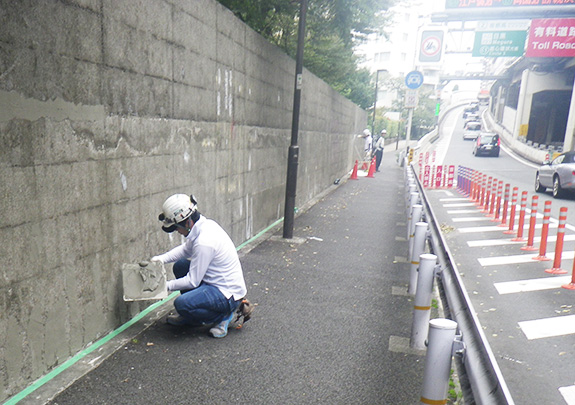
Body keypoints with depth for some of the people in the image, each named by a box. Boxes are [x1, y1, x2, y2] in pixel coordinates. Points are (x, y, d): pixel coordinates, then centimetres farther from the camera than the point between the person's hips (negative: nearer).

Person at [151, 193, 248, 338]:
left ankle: (223, 316, 0)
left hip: (228, 294, -10)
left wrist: (167, 286, -8)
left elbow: (193, 281, -20)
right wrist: (161, 258, 4)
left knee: (181, 304, -23)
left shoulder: (204, 242, -28)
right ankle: (191, 317, 22)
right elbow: (185, 249, 17)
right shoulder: (205, 224, 0)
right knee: (180, 266, 11)